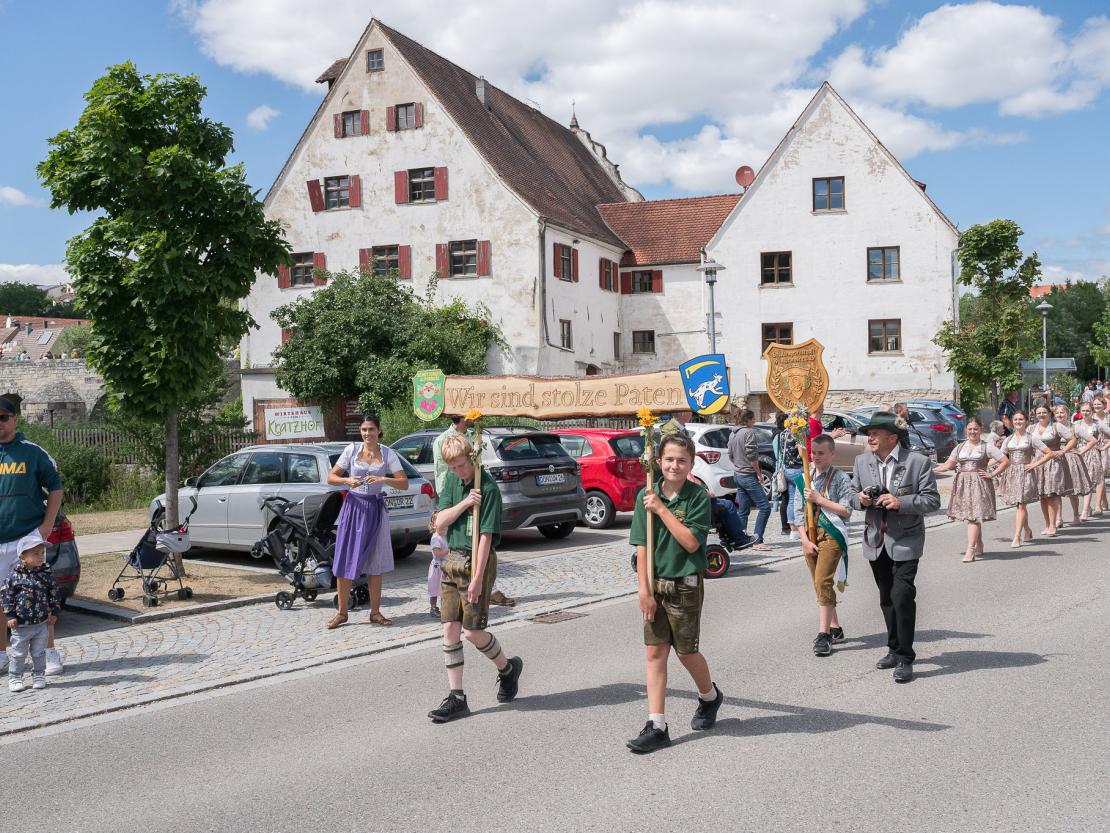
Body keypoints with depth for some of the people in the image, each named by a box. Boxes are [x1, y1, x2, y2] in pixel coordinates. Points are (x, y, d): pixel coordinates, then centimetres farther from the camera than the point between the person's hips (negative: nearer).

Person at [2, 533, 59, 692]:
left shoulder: (46, 574, 0)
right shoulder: (15, 576, -10)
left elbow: (53, 593, 8)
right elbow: (5, 594, -6)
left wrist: (54, 612, 4)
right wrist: (10, 615, -8)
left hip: (41, 623, 3)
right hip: (21, 625, -2)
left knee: (39, 652, 11)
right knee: (18, 653, 6)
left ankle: (38, 676, 23)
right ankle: (14, 678, 18)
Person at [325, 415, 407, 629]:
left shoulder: (388, 454, 0)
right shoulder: (352, 450, 0)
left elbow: (404, 483, -4)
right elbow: (331, 477, 2)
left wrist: (383, 479, -21)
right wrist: (347, 480, -18)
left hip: (376, 509, 1)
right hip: (353, 506, 0)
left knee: (375, 563, 5)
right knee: (345, 562, -2)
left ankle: (375, 612, 15)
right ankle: (341, 612, 8)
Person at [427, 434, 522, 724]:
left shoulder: (488, 487, -14)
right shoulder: (452, 480, 8)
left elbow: (486, 536, -17)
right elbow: (441, 521, 1)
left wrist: (477, 578, -19)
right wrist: (464, 502, -15)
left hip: (477, 561, -7)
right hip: (452, 560, 7)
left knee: (472, 631, -3)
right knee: (450, 629, 4)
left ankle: (508, 668, 26)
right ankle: (457, 698, 11)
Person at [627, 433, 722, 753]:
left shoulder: (698, 497, -10)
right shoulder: (647, 495, -1)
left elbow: (691, 542, -18)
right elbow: (641, 546, -2)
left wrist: (662, 509, -19)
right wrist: (644, 589, -8)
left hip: (685, 585, -3)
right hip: (654, 584, 3)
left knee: (686, 652, 8)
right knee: (654, 653, 3)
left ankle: (710, 696, 38)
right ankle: (657, 727, 8)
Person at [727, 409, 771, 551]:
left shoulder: (733, 434, 13)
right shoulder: (750, 432, -12)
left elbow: (730, 455, 17)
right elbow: (752, 456, -18)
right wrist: (759, 474, -10)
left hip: (738, 475, 9)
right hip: (749, 476, -9)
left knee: (743, 510, 12)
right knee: (764, 507, -8)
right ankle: (757, 541, -13)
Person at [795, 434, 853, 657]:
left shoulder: (841, 478, -3)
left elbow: (846, 511, -10)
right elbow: (798, 512, 9)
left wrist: (819, 499, -13)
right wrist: (805, 539, -1)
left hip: (831, 536, -6)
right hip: (809, 536, 6)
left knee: (823, 581, -16)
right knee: (820, 585, 12)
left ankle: (823, 634, -15)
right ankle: (835, 629, 24)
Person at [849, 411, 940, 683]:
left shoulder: (918, 462, -10)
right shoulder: (862, 461, 5)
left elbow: (932, 500, -10)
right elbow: (853, 495, 15)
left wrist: (901, 502, -24)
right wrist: (860, 499, -8)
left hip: (905, 541, -5)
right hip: (876, 541, 5)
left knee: (902, 596, -14)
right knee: (886, 599, 15)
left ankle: (905, 658, -4)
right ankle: (895, 649, 30)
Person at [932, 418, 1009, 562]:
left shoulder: (987, 447, -1)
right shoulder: (961, 447, 13)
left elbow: (1005, 462, -1)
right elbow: (949, 465, 13)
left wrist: (991, 475, -7)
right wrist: (932, 470, 1)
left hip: (979, 484, -5)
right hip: (962, 484, 5)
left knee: (974, 516, -12)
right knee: (971, 516, 10)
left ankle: (970, 550, -17)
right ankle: (979, 546, 25)